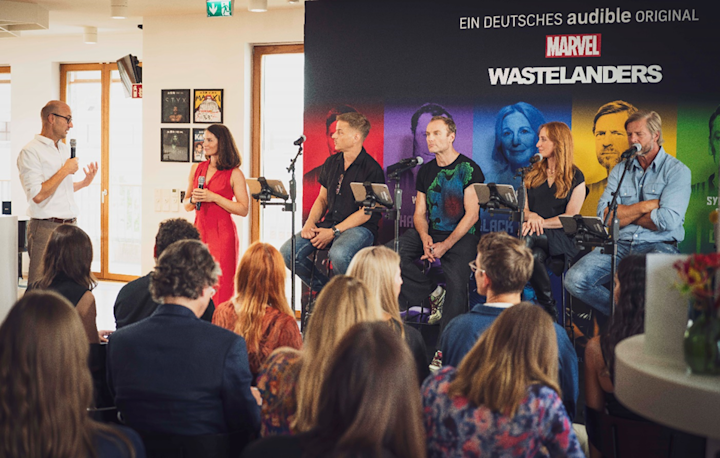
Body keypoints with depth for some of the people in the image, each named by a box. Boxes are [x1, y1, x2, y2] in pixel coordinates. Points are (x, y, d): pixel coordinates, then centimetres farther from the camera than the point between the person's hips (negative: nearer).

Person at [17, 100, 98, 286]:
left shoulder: (65, 150, 18)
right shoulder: (30, 152, -8)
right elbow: (38, 195, -18)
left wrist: (84, 182, 12)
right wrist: (65, 171, -12)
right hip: (46, 228, -8)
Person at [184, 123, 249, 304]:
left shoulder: (234, 174, -3)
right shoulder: (196, 169, 13)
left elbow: (243, 209, -10)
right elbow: (186, 205, 19)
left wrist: (213, 197, -14)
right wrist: (193, 200, -4)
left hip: (222, 233, -5)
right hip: (199, 230, 5)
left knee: (219, 286, -6)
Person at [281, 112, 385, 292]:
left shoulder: (372, 169, -9)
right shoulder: (331, 162, 13)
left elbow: (365, 213, -12)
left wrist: (333, 232, -18)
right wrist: (310, 222, 0)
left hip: (360, 228, -7)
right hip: (329, 224, 7)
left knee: (338, 255, -39)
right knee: (287, 252, -15)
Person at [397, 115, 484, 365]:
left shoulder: (469, 169, -5)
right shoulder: (425, 171, 13)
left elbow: (472, 215, -10)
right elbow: (419, 213, 13)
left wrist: (445, 245, -18)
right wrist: (425, 238, -10)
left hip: (461, 236, -6)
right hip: (430, 233, 6)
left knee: (456, 282, -31)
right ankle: (434, 293, -7)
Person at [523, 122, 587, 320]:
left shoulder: (575, 177, 6)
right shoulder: (533, 174, 20)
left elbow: (570, 218, -4)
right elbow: (523, 208, 14)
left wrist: (541, 222, -17)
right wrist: (532, 216, -11)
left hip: (562, 240, -4)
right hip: (537, 237, 4)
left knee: (528, 239, -37)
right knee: (534, 255, -35)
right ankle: (549, 309, -31)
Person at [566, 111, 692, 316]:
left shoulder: (677, 171, 2)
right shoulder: (620, 170, 16)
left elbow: (668, 220, -13)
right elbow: (604, 214, 2)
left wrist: (625, 213, 0)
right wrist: (645, 206, -6)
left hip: (658, 246, -4)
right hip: (619, 245, 4)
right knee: (574, 279, -21)